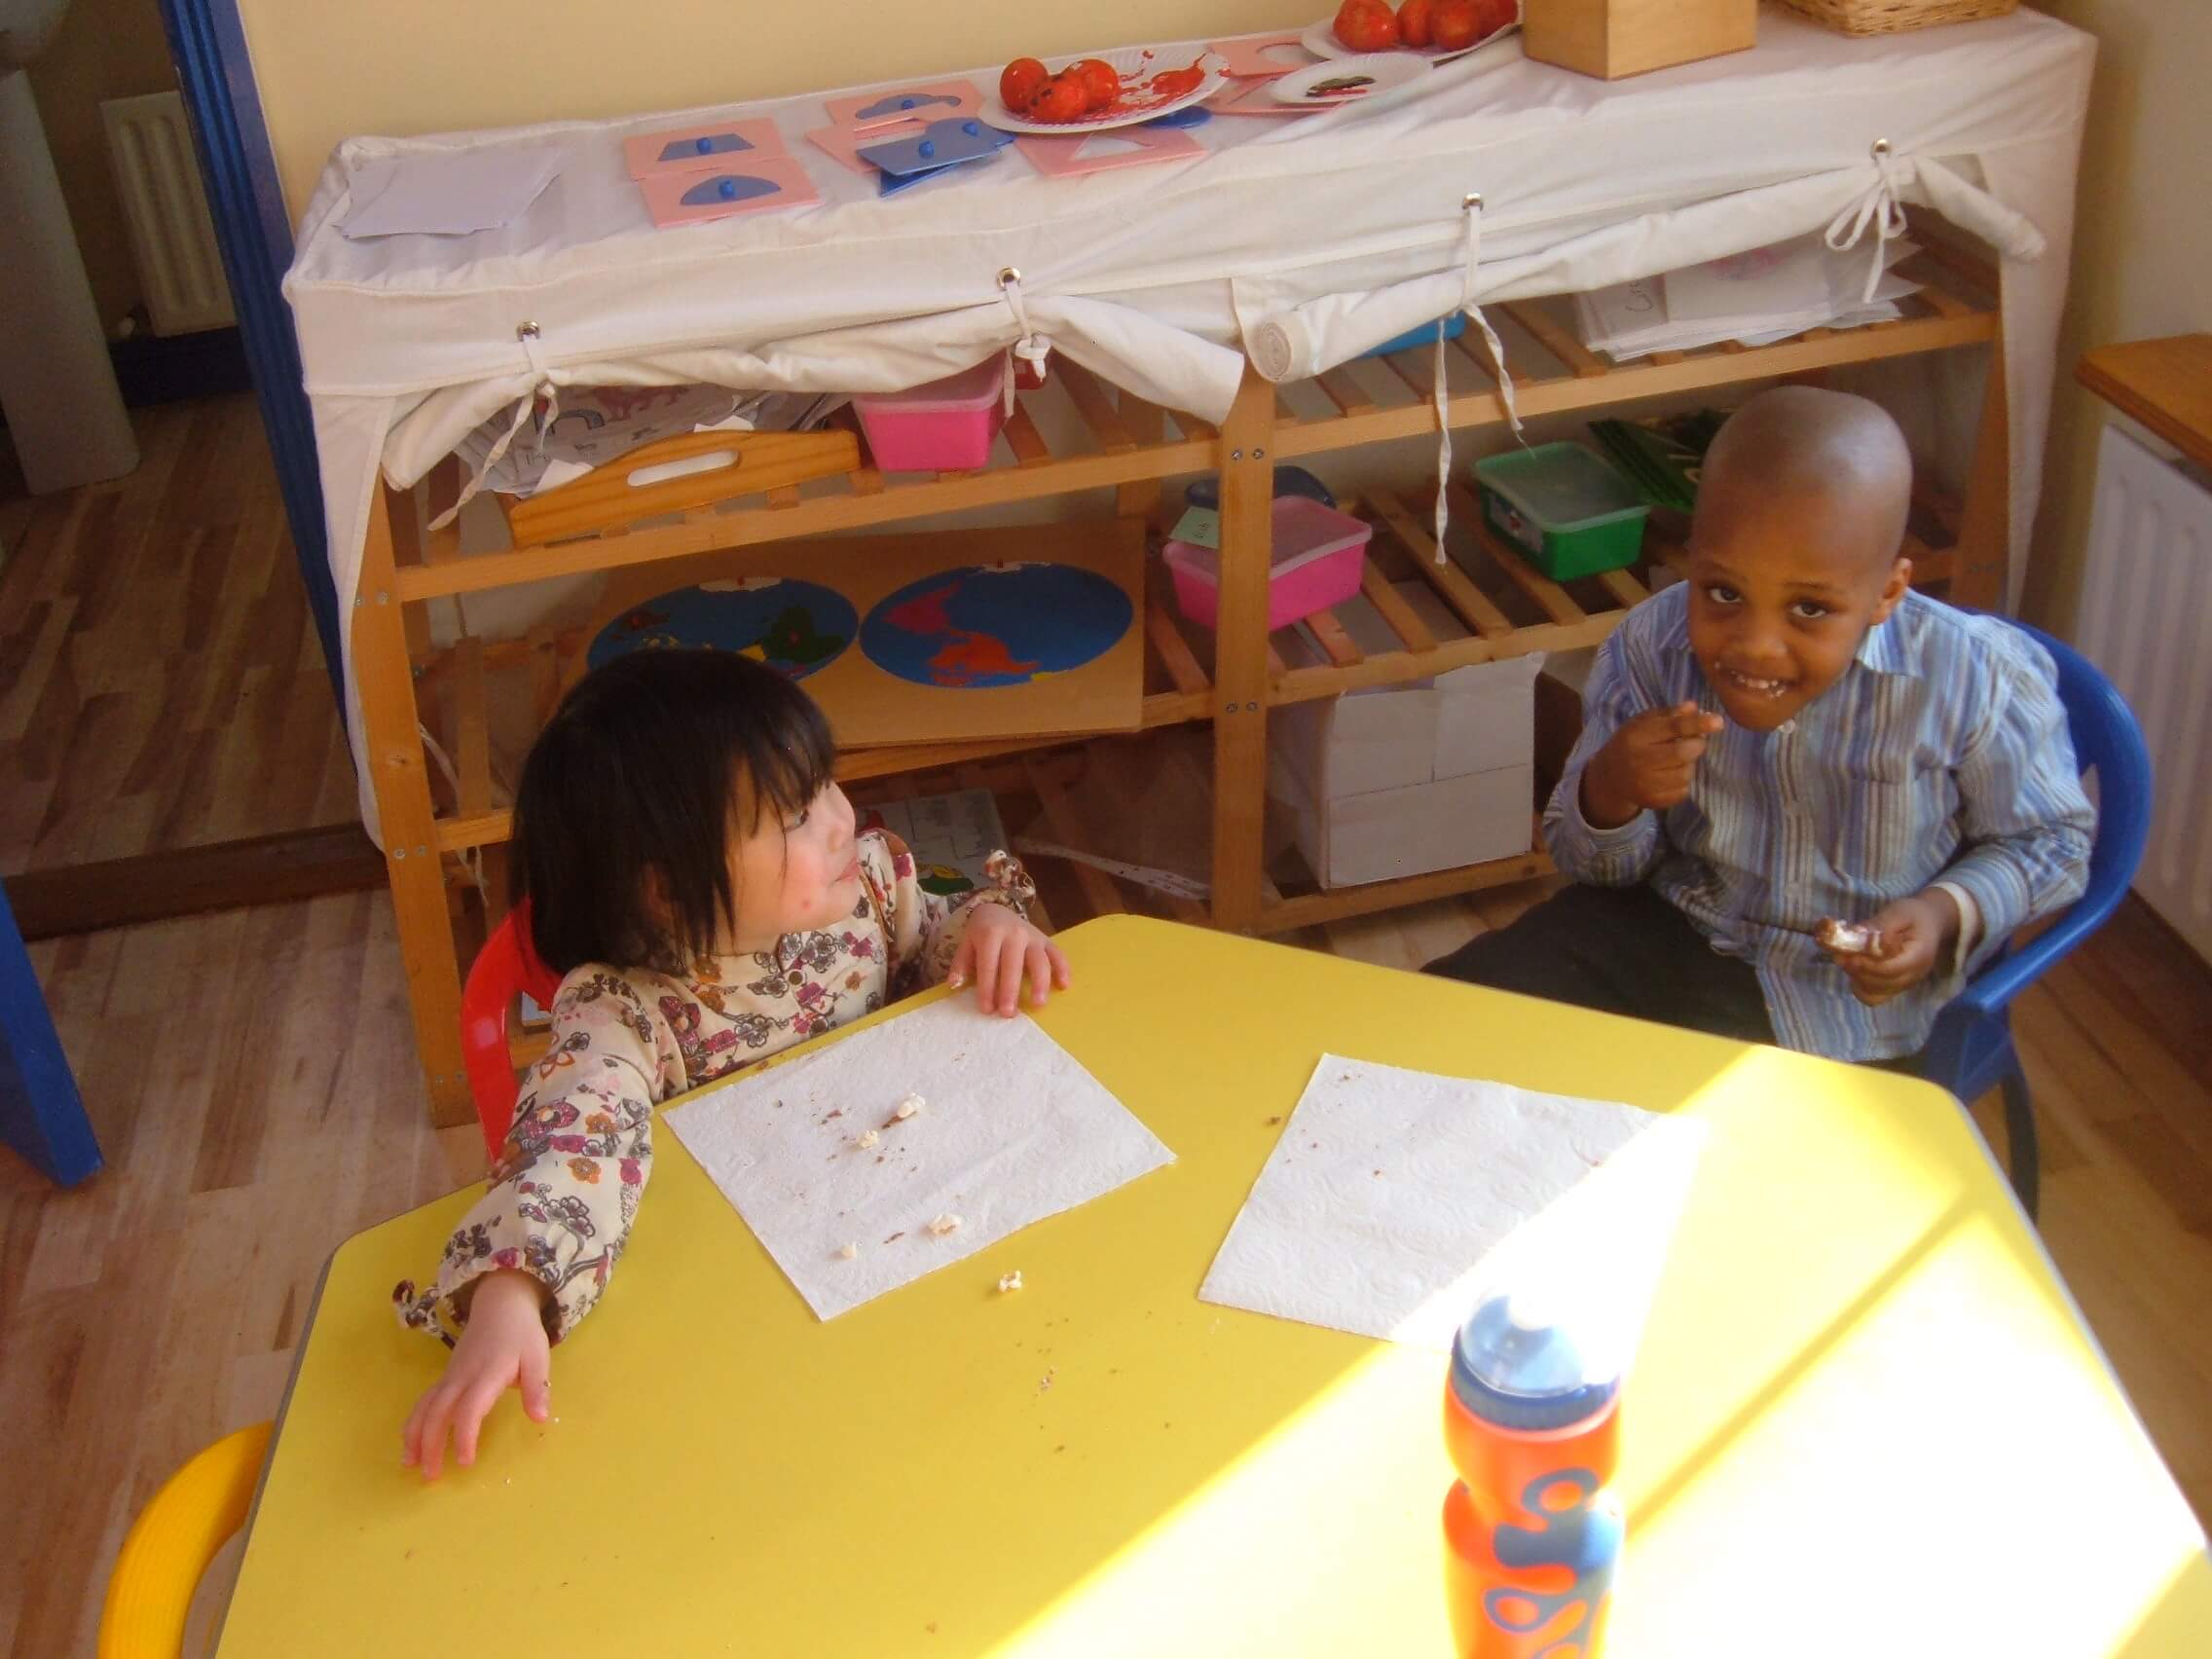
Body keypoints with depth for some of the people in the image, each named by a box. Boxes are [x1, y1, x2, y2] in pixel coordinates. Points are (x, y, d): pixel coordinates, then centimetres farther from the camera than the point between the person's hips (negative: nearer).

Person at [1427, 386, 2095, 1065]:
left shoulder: (1979, 682, -19)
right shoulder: (1652, 646, -12)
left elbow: (2054, 842, 0)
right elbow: (1597, 866, -1)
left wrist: (1949, 915, -21)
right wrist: (1610, 795, -25)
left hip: (1847, 999, -2)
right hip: (1664, 926, 2)